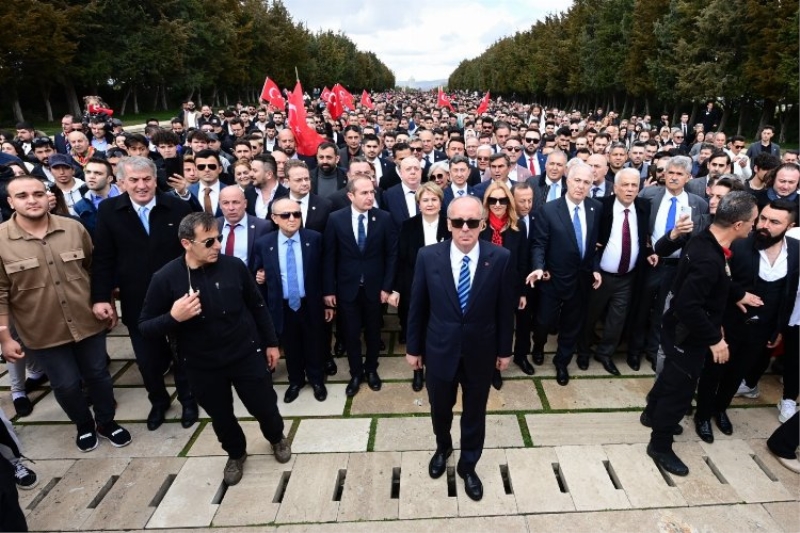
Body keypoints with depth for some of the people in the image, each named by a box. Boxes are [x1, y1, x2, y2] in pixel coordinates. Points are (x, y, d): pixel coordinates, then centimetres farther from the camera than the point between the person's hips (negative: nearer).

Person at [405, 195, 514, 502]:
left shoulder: (500, 258, -13)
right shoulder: (428, 257, -13)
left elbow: (505, 308, -4)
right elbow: (417, 306, -4)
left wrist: (504, 349, 2)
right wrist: (413, 347, 2)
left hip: (481, 351, 0)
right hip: (440, 349, 1)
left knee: (475, 412, 17)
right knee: (440, 408, 21)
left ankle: (468, 465, 43)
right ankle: (443, 448, 53)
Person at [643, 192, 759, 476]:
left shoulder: (705, 240, -3)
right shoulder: (708, 259, -34)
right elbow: (689, 306, -35)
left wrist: (739, 294, 20)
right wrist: (714, 339, -26)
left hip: (681, 328, 10)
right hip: (688, 333, -10)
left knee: (673, 373, 28)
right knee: (681, 387, 5)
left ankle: (653, 413, 50)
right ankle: (660, 445, 23)